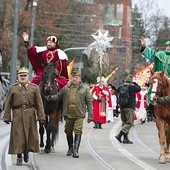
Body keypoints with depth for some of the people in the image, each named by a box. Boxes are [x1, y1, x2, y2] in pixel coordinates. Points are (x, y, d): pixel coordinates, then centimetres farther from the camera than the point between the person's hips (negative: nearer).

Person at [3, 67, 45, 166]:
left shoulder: (34, 88, 6)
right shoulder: (13, 88, 6)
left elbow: (39, 103, 2)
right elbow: (8, 104, 5)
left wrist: (41, 116, -5)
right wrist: (7, 117, 0)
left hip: (30, 115, 1)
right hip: (17, 115, 0)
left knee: (30, 135, 4)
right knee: (18, 136, -2)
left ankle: (26, 151, 29)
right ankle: (19, 157, 5)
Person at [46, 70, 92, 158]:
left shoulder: (85, 89, 3)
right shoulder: (66, 88, 9)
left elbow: (89, 102, 3)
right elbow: (58, 96, 14)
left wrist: (90, 115, 0)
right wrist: (51, 98, -7)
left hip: (79, 115, -3)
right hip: (68, 114, 3)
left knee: (78, 132, -10)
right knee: (68, 132, 14)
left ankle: (75, 150, -10)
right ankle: (70, 148, 31)